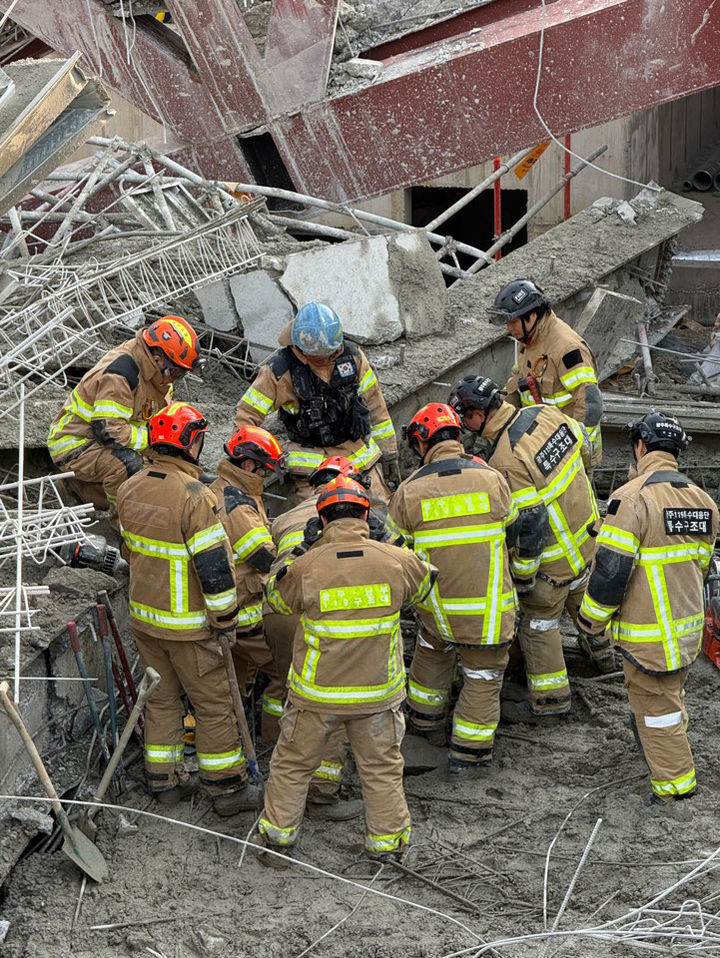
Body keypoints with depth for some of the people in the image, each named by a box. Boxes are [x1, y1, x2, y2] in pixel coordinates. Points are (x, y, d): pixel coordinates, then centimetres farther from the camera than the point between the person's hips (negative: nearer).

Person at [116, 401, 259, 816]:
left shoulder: (131, 489, -1)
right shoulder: (196, 496, -24)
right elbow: (214, 565, -22)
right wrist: (226, 620, -11)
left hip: (143, 615, 7)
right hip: (188, 624, -7)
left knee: (161, 697, 19)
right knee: (214, 704, 6)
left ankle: (164, 780, 28)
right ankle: (227, 786, 15)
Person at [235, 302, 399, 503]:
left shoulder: (352, 355, -3)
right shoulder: (278, 370, -15)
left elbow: (374, 404, 7)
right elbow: (247, 416, -8)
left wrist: (388, 452, 10)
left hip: (362, 457, 4)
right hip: (312, 463, -3)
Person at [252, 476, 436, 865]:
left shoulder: (305, 568, -17)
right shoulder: (396, 561, -13)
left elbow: (277, 599, 4)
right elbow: (427, 581, 10)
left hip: (316, 693, -1)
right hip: (378, 693, 1)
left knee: (293, 764, 19)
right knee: (382, 769, 20)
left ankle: (275, 836, 31)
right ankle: (388, 842, 30)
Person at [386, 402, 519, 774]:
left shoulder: (409, 490, -7)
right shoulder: (490, 478, -7)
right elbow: (511, 534, 8)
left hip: (436, 600, 2)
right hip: (487, 602, -2)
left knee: (432, 653, 29)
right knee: (483, 675, 12)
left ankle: (426, 720, 44)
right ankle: (468, 752, 16)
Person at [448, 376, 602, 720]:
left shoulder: (505, 462, -33)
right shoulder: (544, 413, -9)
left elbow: (530, 525, -30)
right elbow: (583, 447, 8)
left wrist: (523, 575, -18)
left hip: (554, 552, -8)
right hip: (586, 527, 8)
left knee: (538, 620, 9)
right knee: (580, 592, 32)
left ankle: (550, 698, 21)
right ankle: (601, 651, 54)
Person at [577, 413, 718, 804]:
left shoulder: (632, 497, -20)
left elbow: (611, 568, -21)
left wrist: (592, 621, -7)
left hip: (648, 632, -8)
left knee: (655, 706, 5)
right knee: (671, 693, 27)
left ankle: (675, 784, 11)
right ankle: (669, 755, 46)